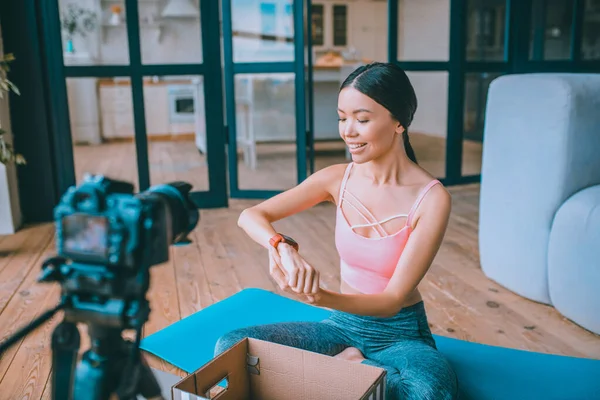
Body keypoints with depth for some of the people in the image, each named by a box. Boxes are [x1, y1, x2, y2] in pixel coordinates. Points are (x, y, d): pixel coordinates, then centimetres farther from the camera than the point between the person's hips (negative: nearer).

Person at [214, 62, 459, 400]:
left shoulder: (431, 198, -17)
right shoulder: (338, 179, -6)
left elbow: (393, 299, -19)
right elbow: (250, 216, -9)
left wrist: (320, 297, -37)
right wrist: (283, 247, -31)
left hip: (401, 333, -2)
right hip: (343, 324, 3)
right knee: (230, 347, -16)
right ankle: (347, 365, -3)